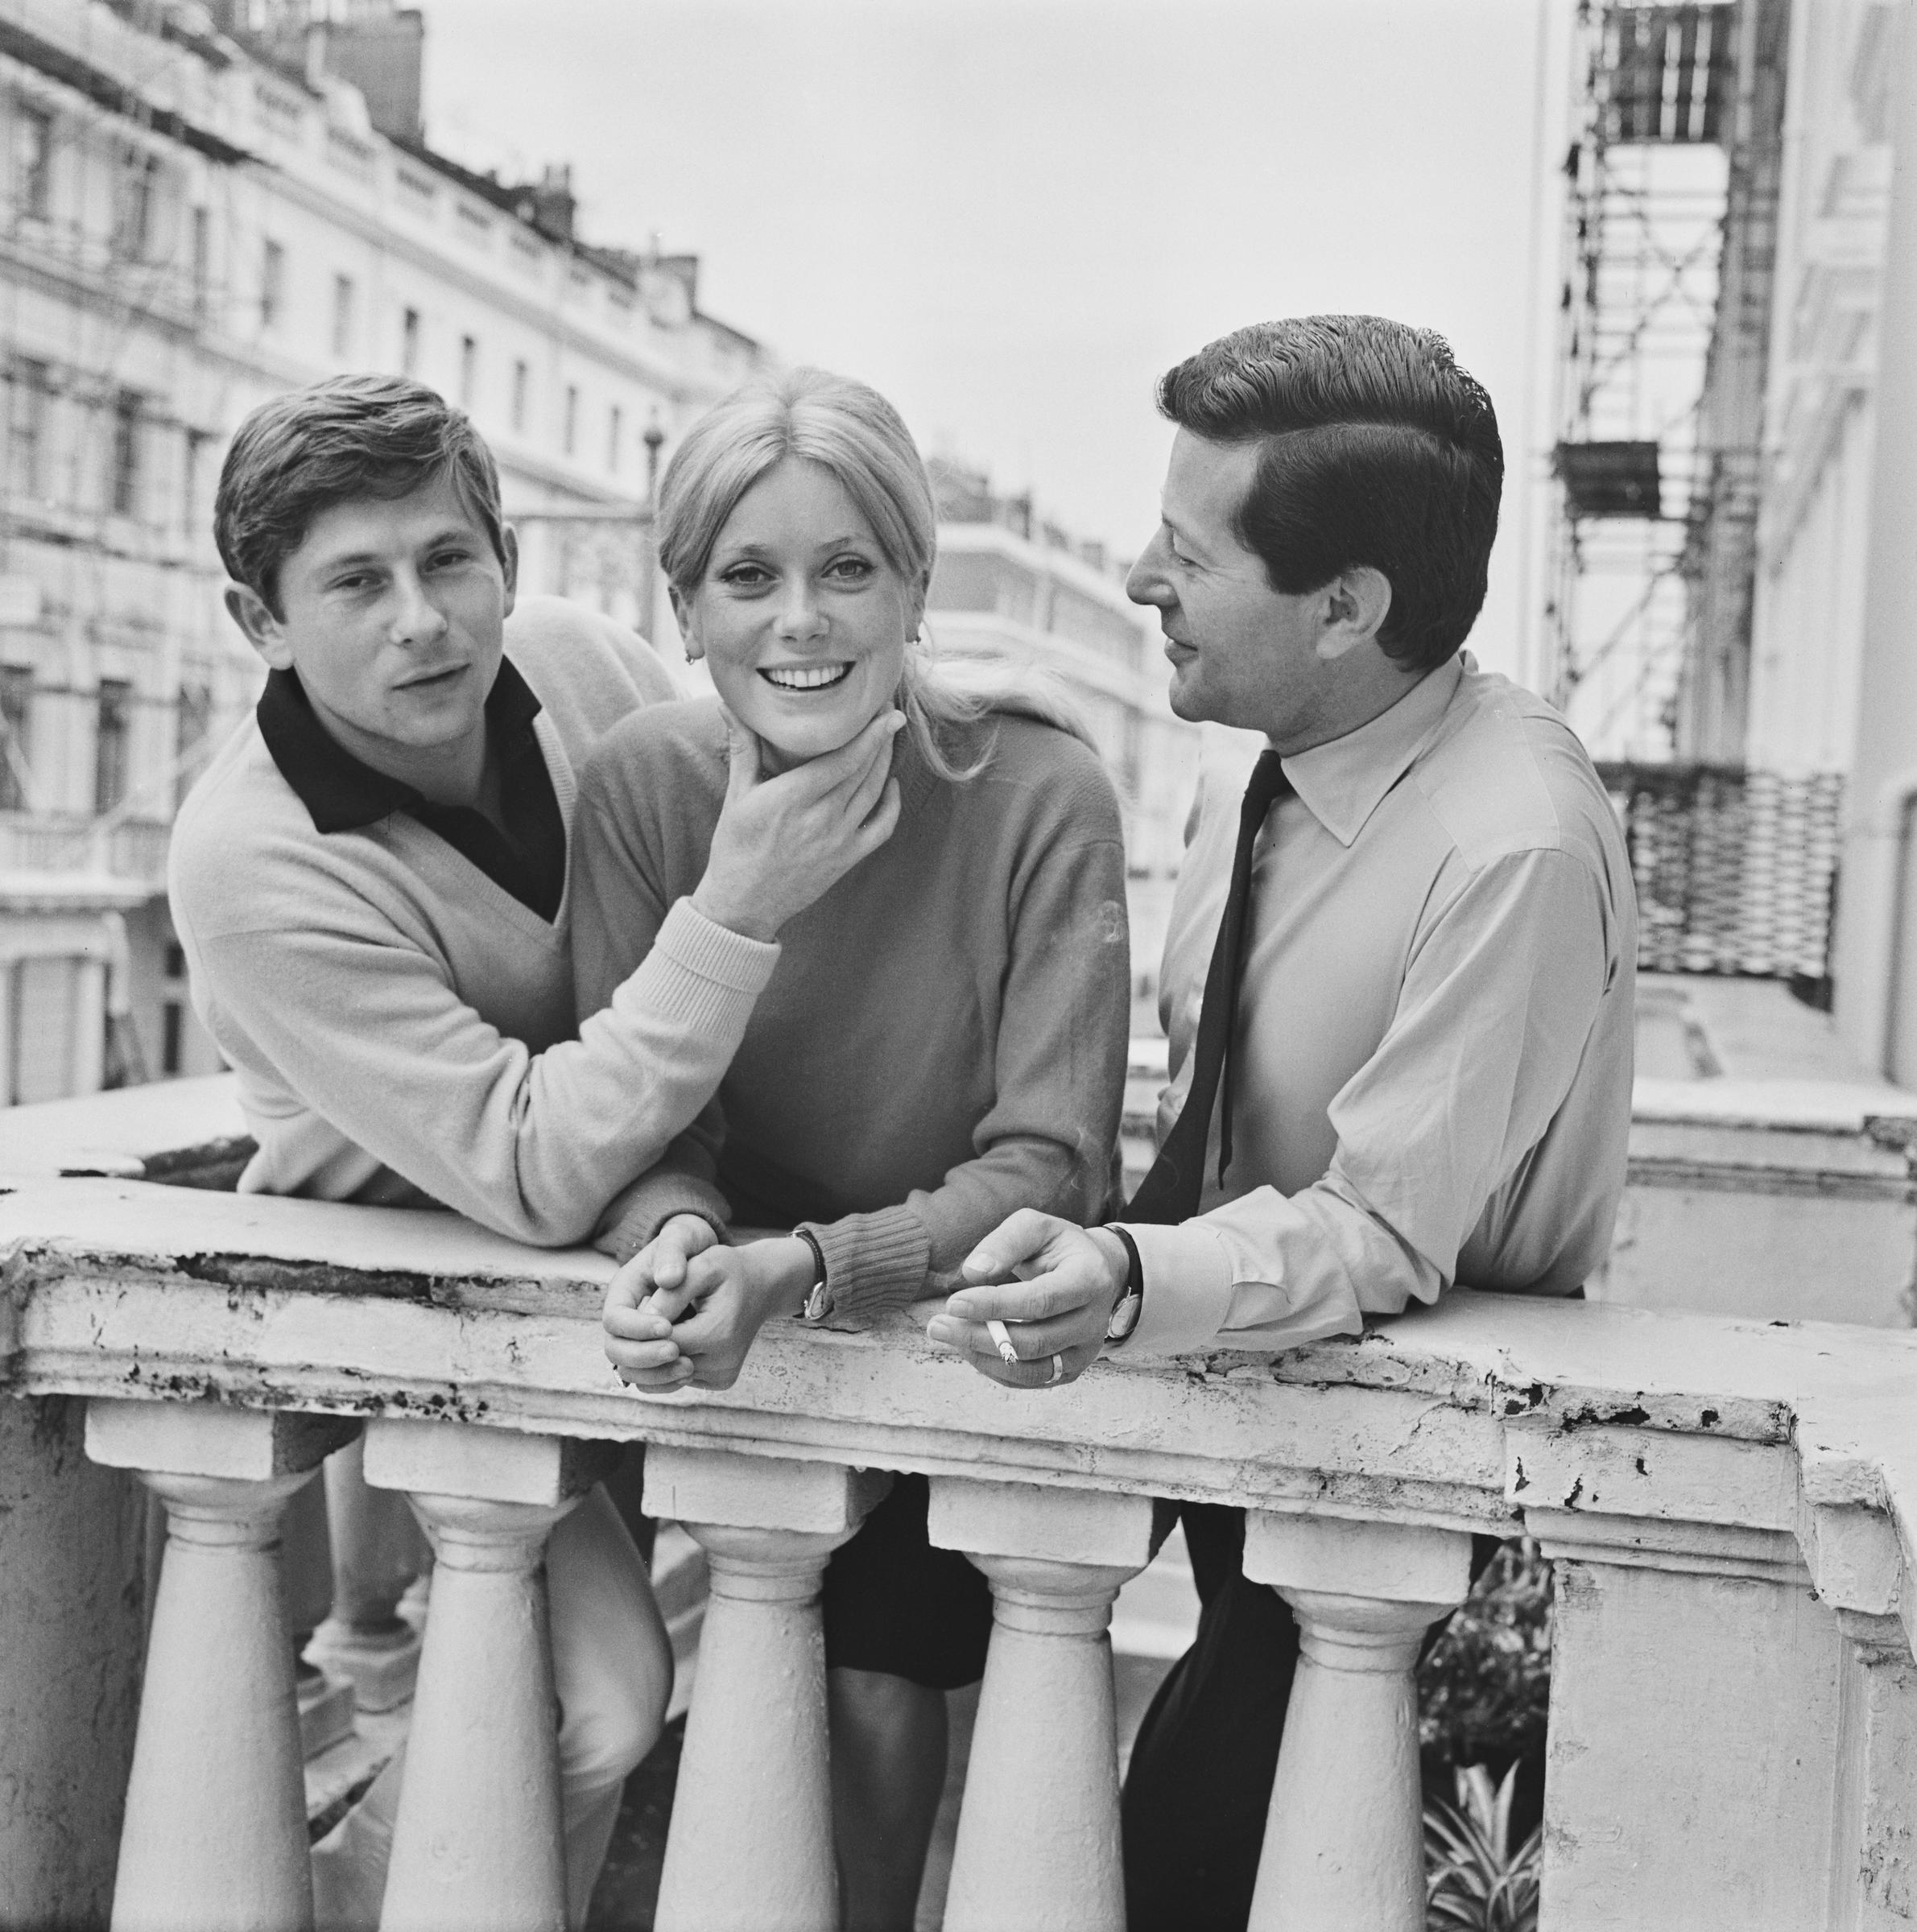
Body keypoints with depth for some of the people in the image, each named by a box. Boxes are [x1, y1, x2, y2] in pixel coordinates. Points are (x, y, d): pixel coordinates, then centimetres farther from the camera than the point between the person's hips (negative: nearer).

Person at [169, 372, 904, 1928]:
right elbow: (536, 1178, -32)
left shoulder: (575, 660, -14)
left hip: (650, 1229, 5)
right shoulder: (253, 866, -28)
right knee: (588, 1697, -18)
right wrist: (735, 912, -38)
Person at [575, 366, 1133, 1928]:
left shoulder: (1040, 793, -21)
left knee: (877, 1685, -13)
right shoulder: (642, 784, -12)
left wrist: (806, 1270, -38)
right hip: (744, 1330, 2)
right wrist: (674, 1240, -33)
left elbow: (1048, 1166, -22)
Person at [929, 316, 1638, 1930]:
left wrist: (1133, 1286, -40)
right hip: (1226, 1379, 7)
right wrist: (1099, 1260, -2)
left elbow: (1383, 1233, -24)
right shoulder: (1248, 783, 0)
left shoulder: (1516, 847, -25)